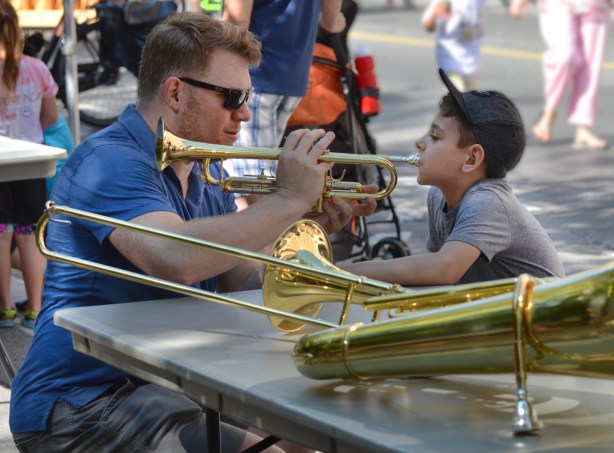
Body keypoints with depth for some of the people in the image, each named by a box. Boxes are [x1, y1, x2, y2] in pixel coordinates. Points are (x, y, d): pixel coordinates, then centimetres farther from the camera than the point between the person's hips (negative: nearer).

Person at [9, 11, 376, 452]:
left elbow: (247, 287, 8)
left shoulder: (206, 174, 11)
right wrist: (289, 201, -25)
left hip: (168, 383, 9)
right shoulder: (111, 163, -18)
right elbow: (178, 259, -36)